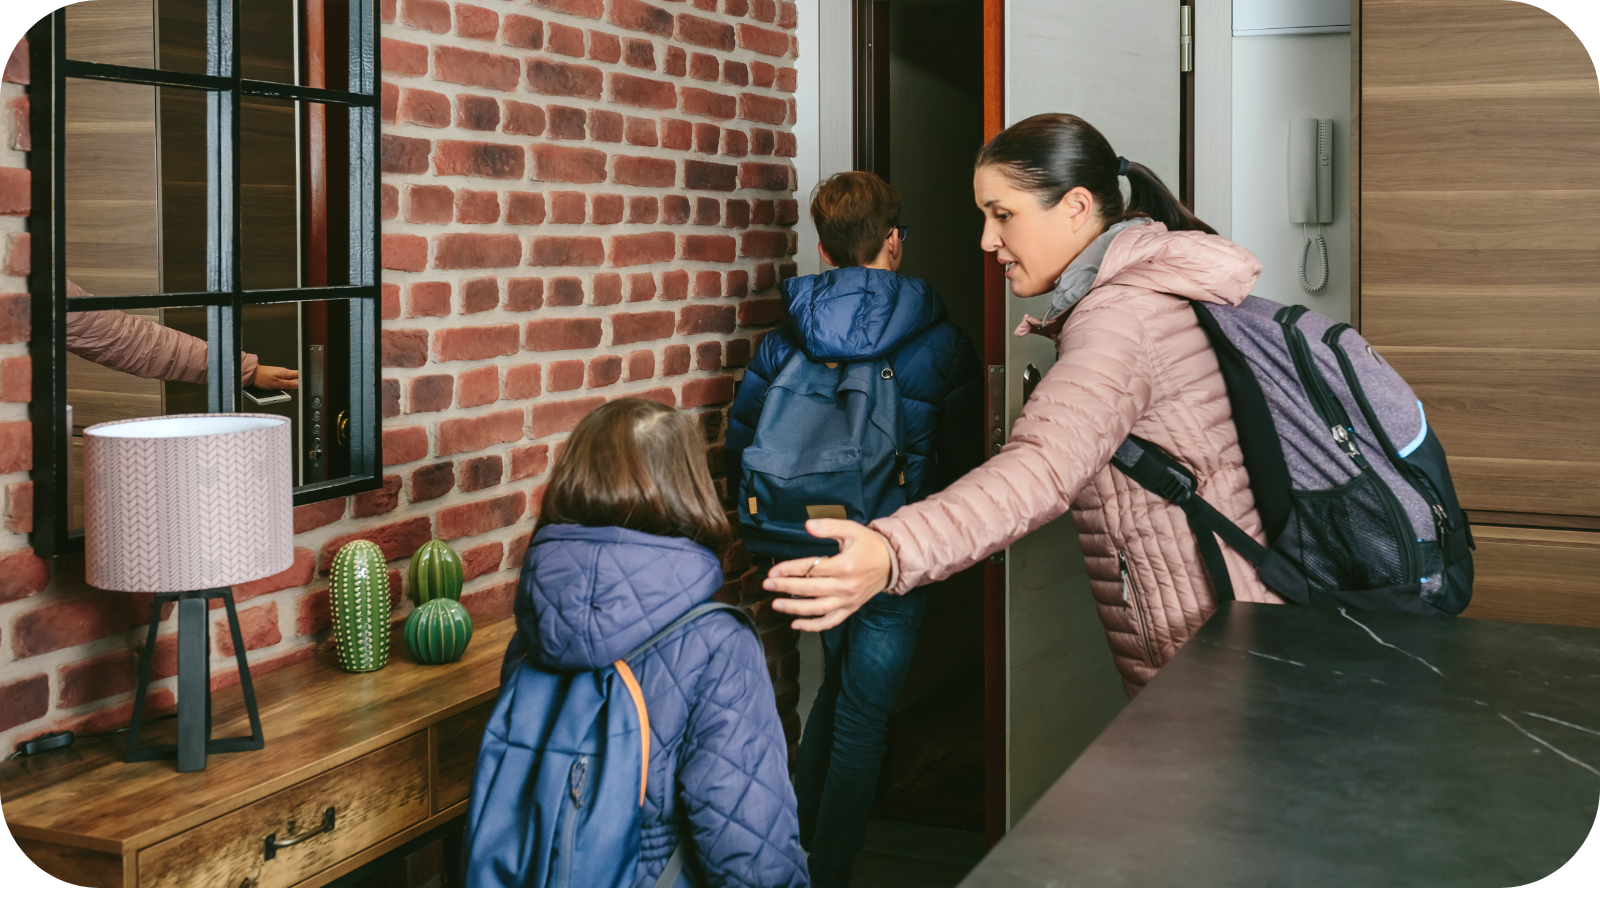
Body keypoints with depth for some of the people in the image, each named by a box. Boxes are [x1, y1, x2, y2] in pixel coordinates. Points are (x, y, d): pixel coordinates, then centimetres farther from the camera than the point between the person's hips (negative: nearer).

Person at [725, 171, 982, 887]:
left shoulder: (784, 340, -2)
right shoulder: (938, 343, -9)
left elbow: (740, 448, -1)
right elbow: (966, 460, -4)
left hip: (813, 551, 4)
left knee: (837, 687, 24)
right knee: (863, 718, 4)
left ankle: (797, 844, 32)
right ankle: (829, 874, 8)